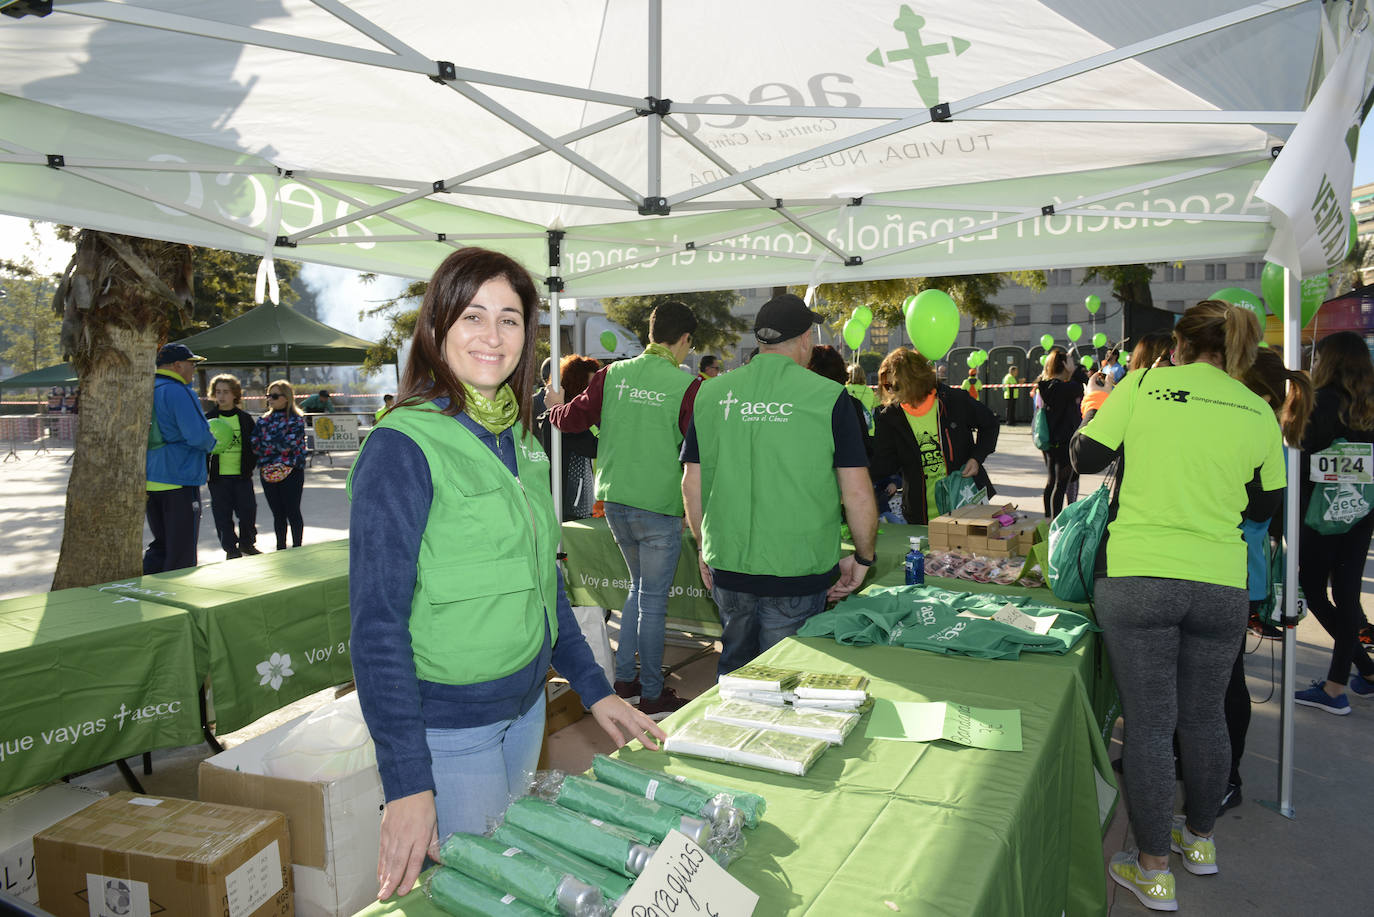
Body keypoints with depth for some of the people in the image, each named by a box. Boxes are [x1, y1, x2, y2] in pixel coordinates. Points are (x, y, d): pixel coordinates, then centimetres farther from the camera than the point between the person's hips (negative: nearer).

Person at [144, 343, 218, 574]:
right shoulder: (179, 393, -14)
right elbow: (197, 435, -21)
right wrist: (212, 443, -1)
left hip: (149, 482, 8)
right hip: (178, 480, -8)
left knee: (162, 543, 18)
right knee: (181, 549, 1)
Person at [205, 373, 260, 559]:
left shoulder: (245, 418, 5)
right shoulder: (208, 419, 1)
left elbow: (254, 445, 11)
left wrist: (250, 467, 0)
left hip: (242, 475, 1)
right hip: (218, 476, -1)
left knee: (248, 510, 2)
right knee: (223, 514, 2)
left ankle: (247, 543, 23)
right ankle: (231, 548, 15)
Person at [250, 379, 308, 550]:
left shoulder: (296, 420, -4)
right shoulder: (265, 419, 11)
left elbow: (288, 444, -15)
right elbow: (255, 445, 4)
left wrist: (266, 441, -5)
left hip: (291, 472, -5)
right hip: (267, 472, 5)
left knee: (292, 512, 1)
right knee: (278, 514, 12)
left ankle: (297, 548, 11)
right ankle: (280, 549, 21)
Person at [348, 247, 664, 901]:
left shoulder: (519, 440, 4)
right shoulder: (404, 446, -17)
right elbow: (377, 620, -19)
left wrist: (593, 690, 11)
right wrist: (406, 781, -22)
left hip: (525, 707, 7)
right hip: (445, 724, -7)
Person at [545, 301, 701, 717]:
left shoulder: (613, 374, 0)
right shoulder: (687, 386, -12)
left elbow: (572, 419, 6)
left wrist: (554, 406, 27)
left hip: (615, 500, 5)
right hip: (659, 507, -5)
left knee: (639, 587, 24)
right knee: (653, 603, 6)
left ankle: (624, 679, 29)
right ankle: (652, 695, 19)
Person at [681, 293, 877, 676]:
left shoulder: (711, 394, 1)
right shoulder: (828, 396, -9)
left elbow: (691, 485, 5)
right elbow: (857, 494, -10)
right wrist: (862, 558, 5)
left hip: (727, 566, 4)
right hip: (796, 570, -3)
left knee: (733, 664, 23)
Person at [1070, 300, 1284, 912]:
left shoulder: (1143, 386, -4)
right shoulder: (1259, 413, 4)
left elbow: (1086, 458, 1)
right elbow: (1265, 505, 12)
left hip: (1138, 579, -3)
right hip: (1221, 583, 3)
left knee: (1149, 724, 6)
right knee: (1204, 716, 20)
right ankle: (1200, 838, 40)